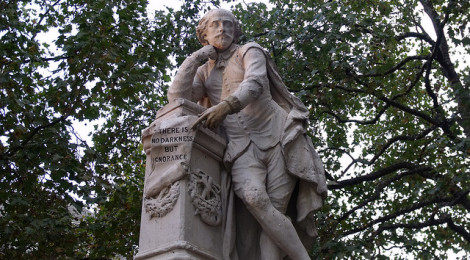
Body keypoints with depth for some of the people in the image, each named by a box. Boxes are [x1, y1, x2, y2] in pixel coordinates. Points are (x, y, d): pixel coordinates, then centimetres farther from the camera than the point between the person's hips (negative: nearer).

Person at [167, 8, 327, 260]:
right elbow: (177, 96, 5)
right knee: (254, 200, -27)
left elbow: (255, 84, -11)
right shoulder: (204, 73, 22)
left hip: (277, 136, -1)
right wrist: (198, 55, 7)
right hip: (241, 147, 1)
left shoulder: (250, 51, 10)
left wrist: (227, 105, -31)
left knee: (273, 211, -14)